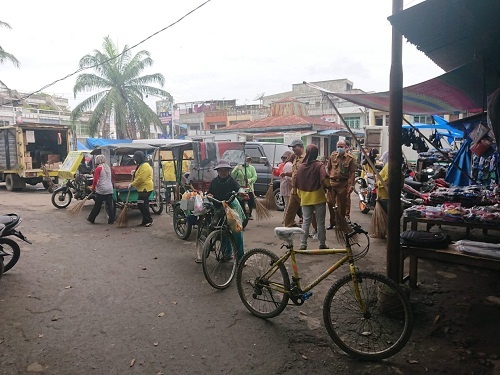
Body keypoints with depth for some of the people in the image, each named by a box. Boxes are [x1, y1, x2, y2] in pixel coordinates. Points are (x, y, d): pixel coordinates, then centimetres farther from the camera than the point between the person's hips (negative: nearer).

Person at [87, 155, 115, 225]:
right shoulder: (108, 167, 10)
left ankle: (91, 219, 19)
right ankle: (111, 220, 4)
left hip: (101, 190, -5)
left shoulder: (98, 168, -9)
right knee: (110, 205, 5)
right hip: (109, 190, 5)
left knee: (97, 206, 6)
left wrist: (93, 188, 2)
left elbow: (95, 180, -13)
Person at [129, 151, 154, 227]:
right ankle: (145, 221, 18)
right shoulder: (141, 165, 17)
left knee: (142, 204, -9)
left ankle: (149, 220, 0)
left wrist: (132, 184, -14)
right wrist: (134, 173, 7)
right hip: (142, 188, 10)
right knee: (142, 205, 11)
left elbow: (141, 179, -22)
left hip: (145, 188, -10)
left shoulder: (145, 166, -16)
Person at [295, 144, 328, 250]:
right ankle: (322, 244, 15)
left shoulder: (301, 166, 2)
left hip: (305, 199, 3)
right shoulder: (319, 165, -10)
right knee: (320, 222, 7)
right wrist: (324, 187, -4)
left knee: (305, 222, 9)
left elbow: (297, 183, 5)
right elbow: (324, 179, -24)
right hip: (318, 198, -3)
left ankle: (303, 244, 8)